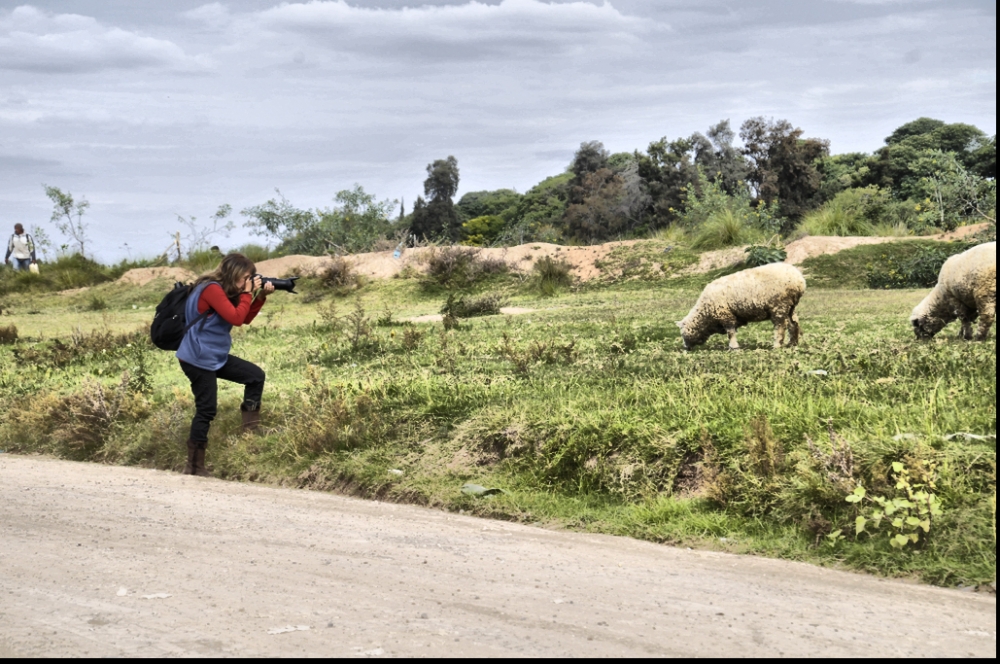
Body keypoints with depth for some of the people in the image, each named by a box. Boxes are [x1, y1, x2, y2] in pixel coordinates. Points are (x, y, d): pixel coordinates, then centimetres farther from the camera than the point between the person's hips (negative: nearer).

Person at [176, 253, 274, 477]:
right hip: (198, 359, -10)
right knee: (207, 410, -8)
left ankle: (251, 430, 13)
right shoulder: (212, 289, -20)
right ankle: (194, 466, -2)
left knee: (256, 375, 10)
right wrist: (247, 292, -15)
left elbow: (246, 319, 15)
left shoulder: (226, 291, 11)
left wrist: (261, 296, 3)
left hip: (215, 356, 10)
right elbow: (236, 318, -25)